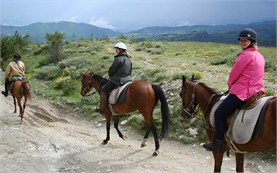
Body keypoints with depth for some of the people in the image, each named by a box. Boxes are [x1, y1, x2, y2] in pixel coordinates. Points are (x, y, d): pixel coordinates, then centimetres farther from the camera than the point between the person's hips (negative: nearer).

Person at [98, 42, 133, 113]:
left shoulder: (118, 59, -16)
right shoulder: (129, 60, 10)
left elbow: (111, 70, -10)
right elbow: (130, 72, 16)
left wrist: (110, 75, 10)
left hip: (117, 80, -9)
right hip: (128, 79, 9)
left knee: (103, 90, 2)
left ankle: (102, 108, 2)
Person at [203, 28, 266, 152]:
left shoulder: (245, 55, -16)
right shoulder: (259, 56, 14)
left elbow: (233, 74, -11)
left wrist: (230, 84, 10)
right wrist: (233, 85, 15)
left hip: (241, 93, -10)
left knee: (219, 113, -2)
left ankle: (218, 143, 2)